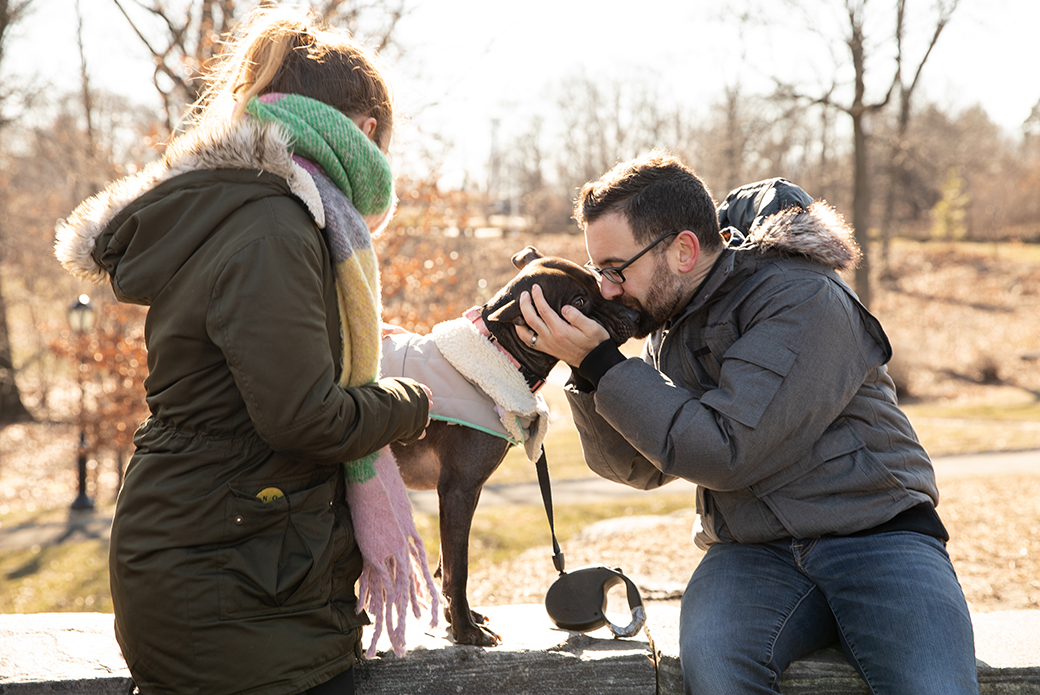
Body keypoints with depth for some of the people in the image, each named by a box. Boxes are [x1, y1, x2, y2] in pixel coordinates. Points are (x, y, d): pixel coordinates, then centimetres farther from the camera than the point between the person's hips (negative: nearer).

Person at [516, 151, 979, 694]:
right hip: (753, 552, 5)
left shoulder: (803, 300, -13)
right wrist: (586, 371, -2)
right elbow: (640, 466, 14)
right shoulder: (671, 329, 10)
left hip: (871, 532, -4)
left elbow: (724, 453, -20)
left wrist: (602, 364, -16)